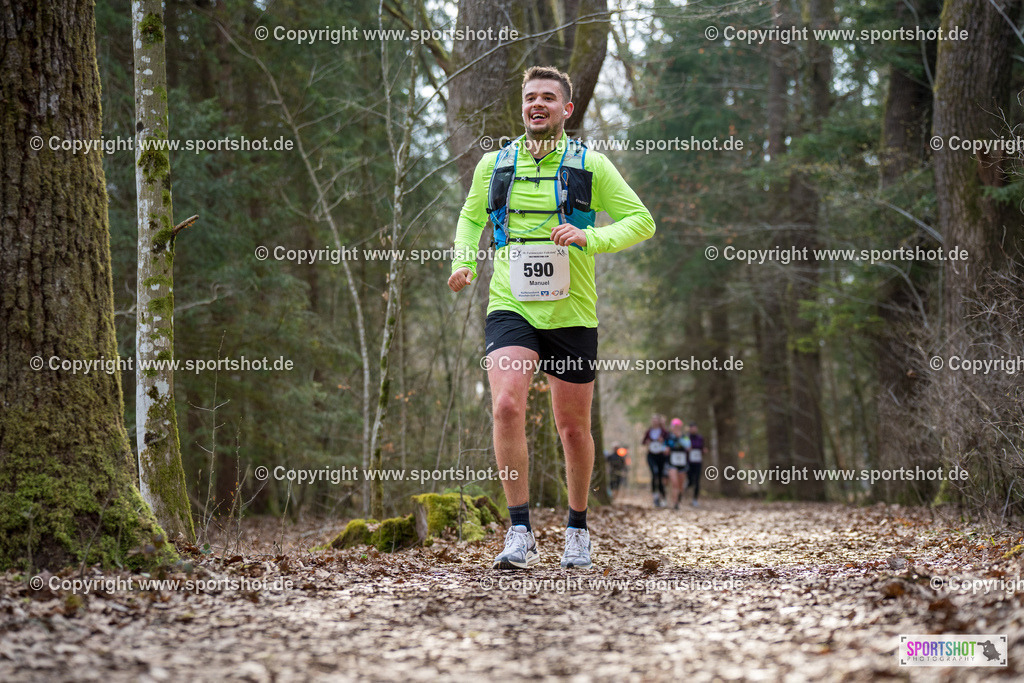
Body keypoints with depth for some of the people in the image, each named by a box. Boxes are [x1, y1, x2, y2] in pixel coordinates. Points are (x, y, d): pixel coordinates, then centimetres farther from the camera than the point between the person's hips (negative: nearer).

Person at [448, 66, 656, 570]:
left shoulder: (591, 165, 3)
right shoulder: (494, 164, 9)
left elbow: (641, 221, 3)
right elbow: (470, 217, 25)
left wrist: (590, 238, -15)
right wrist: (463, 261, 5)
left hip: (571, 313, 0)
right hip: (510, 307, 0)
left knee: (573, 426, 8)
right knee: (507, 406, -22)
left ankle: (577, 529, 29)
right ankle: (520, 533, -17)